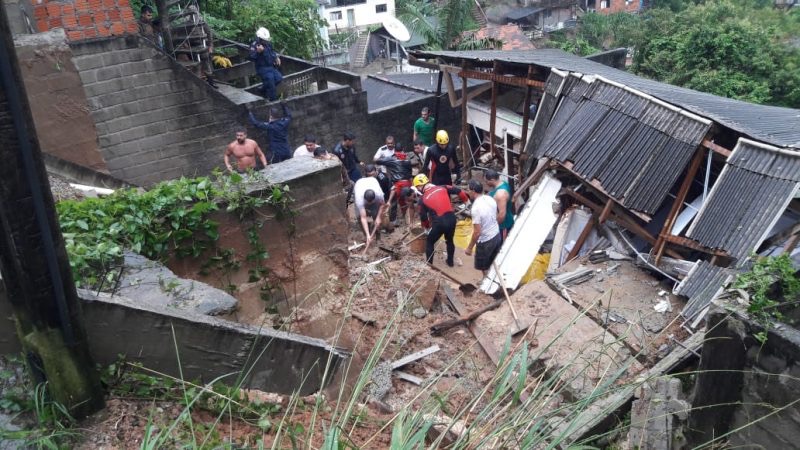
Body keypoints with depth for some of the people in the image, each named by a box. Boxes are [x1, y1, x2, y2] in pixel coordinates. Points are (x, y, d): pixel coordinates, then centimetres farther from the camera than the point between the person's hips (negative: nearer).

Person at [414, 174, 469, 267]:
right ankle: (450, 261, 42)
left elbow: (423, 216, 11)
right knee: (449, 240, 29)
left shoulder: (423, 199, 3)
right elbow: (459, 191, 6)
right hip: (451, 218, 4)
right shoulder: (442, 188, 8)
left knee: (429, 242, 20)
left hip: (439, 223, -4)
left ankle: (429, 264, 25)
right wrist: (466, 200, 22)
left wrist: (427, 226, 30)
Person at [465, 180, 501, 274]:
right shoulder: (490, 199, -5)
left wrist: (470, 247, -14)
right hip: (497, 235, 8)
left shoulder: (476, 208, -28)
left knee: (484, 268, 14)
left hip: (485, 241, -8)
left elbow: (477, 232, -26)